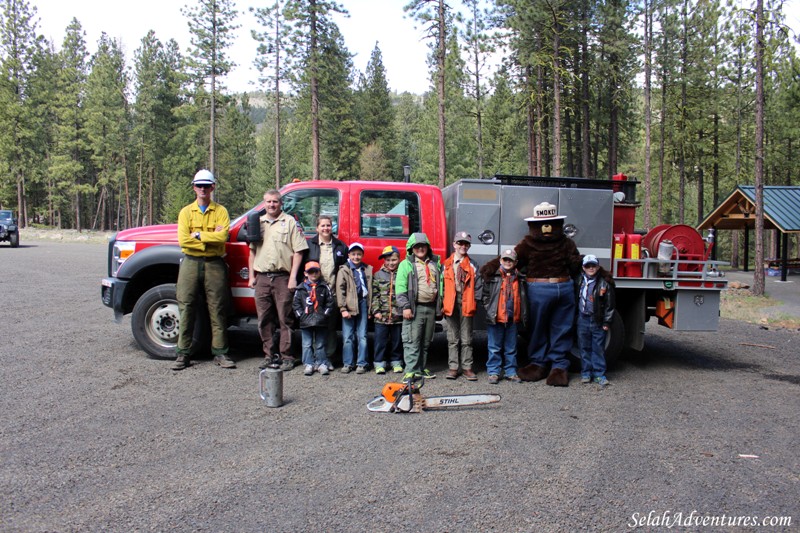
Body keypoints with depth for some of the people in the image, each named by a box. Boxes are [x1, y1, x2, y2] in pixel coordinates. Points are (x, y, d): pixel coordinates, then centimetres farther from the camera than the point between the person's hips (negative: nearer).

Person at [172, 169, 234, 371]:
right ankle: (183, 354, 8)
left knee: (217, 309, 1)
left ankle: (220, 352, 8)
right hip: (191, 263, 1)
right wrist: (210, 238, -9)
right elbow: (183, 240, -5)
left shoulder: (220, 211, 7)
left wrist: (198, 235, -11)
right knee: (186, 308, 2)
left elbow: (222, 236, -11)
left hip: (214, 264, -1)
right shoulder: (186, 212, 10)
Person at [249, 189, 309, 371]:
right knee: (264, 320, 8)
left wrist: (293, 277, -10)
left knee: (285, 319, -1)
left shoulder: (290, 222, 2)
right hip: (262, 278, 5)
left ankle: (286, 357, 4)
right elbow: (252, 251, 22)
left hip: (282, 277, -5)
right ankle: (268, 355, 18)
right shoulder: (258, 223, 17)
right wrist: (252, 276, 14)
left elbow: (298, 251, -4)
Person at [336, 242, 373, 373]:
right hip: (349, 306, -2)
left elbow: (370, 290, 11)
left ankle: (362, 363, 11)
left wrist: (370, 308, 7)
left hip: (363, 305, 2)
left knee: (362, 336, 5)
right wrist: (343, 308, -12)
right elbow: (340, 290, -5)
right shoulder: (344, 270, 1)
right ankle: (347, 363, 9)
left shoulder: (367, 270, 11)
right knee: (347, 337, 2)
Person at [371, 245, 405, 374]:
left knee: (397, 340, 10)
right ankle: (379, 363, 14)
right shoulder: (378, 275, 4)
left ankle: (396, 362, 23)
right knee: (381, 340, 4)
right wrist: (376, 310, -6)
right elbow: (374, 294, 2)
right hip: (381, 315, 0)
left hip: (398, 315, 0)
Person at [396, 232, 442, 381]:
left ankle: (421, 368, 22)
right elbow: (400, 287, -8)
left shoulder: (435, 263, 14)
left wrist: (440, 304, 10)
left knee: (426, 341, 12)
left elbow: (440, 284, 16)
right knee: (412, 341, -8)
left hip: (431, 307, 5)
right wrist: (405, 307, -15)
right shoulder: (406, 264, -1)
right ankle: (410, 370, -8)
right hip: (415, 308, -5)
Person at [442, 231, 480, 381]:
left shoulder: (472, 265, 6)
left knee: (466, 339, 4)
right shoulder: (446, 265, 7)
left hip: (466, 305, -1)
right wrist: (442, 304, -1)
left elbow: (477, 287, 4)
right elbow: (442, 285, 5)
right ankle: (453, 367, 12)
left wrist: (474, 303, -5)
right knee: (453, 339, 7)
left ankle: (467, 367, 11)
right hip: (450, 305, 1)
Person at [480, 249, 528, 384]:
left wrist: (524, 316, 8)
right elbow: (485, 295, 1)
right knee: (494, 348, 4)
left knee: (511, 348, 12)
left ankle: (511, 372, 21)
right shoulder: (493, 276, -1)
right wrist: (489, 309, -9)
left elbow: (523, 299, 15)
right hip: (496, 319, -3)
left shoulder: (519, 279, 10)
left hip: (513, 319, 3)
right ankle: (493, 372, 12)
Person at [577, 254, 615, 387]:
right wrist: (575, 317, 11)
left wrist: (607, 322, -5)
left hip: (598, 321, -3)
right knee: (584, 347, 9)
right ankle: (586, 373, 18)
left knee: (598, 348, 3)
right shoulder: (580, 281, 5)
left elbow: (609, 305, -3)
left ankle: (599, 374, 11)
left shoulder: (604, 283, -6)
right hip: (583, 320, 3)